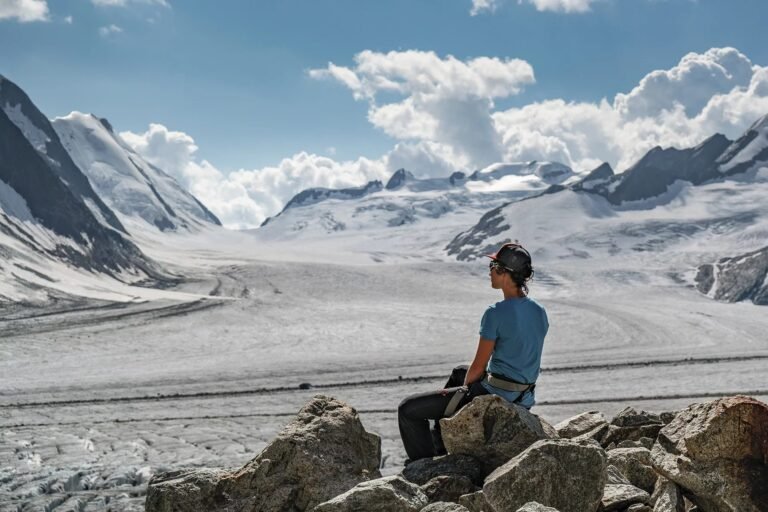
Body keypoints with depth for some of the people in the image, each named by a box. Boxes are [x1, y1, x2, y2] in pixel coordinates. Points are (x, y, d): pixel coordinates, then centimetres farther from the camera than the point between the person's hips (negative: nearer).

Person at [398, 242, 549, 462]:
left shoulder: (496, 314, -22)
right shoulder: (539, 312, 2)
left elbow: (478, 367, -16)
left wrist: (466, 388, 5)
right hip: (525, 398, 9)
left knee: (408, 409, -2)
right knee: (459, 372, 39)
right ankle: (439, 443, 45)